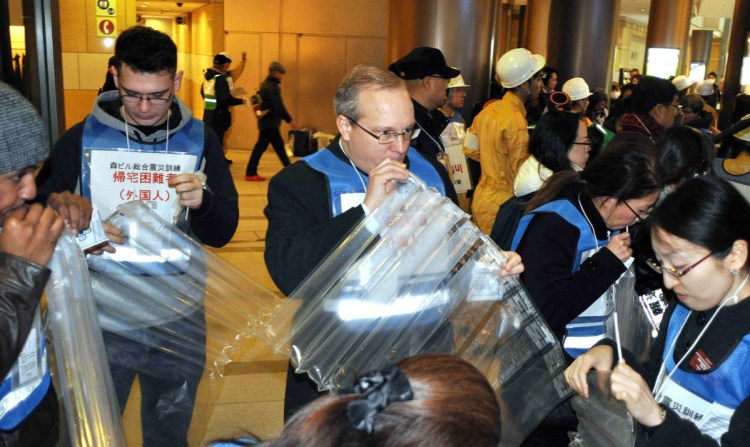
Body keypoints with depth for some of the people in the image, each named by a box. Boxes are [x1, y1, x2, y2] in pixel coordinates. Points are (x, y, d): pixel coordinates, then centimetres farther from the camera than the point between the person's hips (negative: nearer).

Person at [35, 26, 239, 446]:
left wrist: (201, 202, -26)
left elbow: (222, 233, -4)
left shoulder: (200, 141, -3)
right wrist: (57, 207, -25)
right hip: (102, 318, 0)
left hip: (178, 320, 1)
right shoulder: (80, 140, -5)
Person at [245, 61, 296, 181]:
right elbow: (278, 105, -23)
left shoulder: (266, 84, 14)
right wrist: (289, 120, -19)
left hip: (267, 121, 10)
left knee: (279, 145, 15)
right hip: (270, 122, -10)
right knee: (261, 146, -5)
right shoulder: (272, 86, -17)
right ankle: (250, 173, 0)